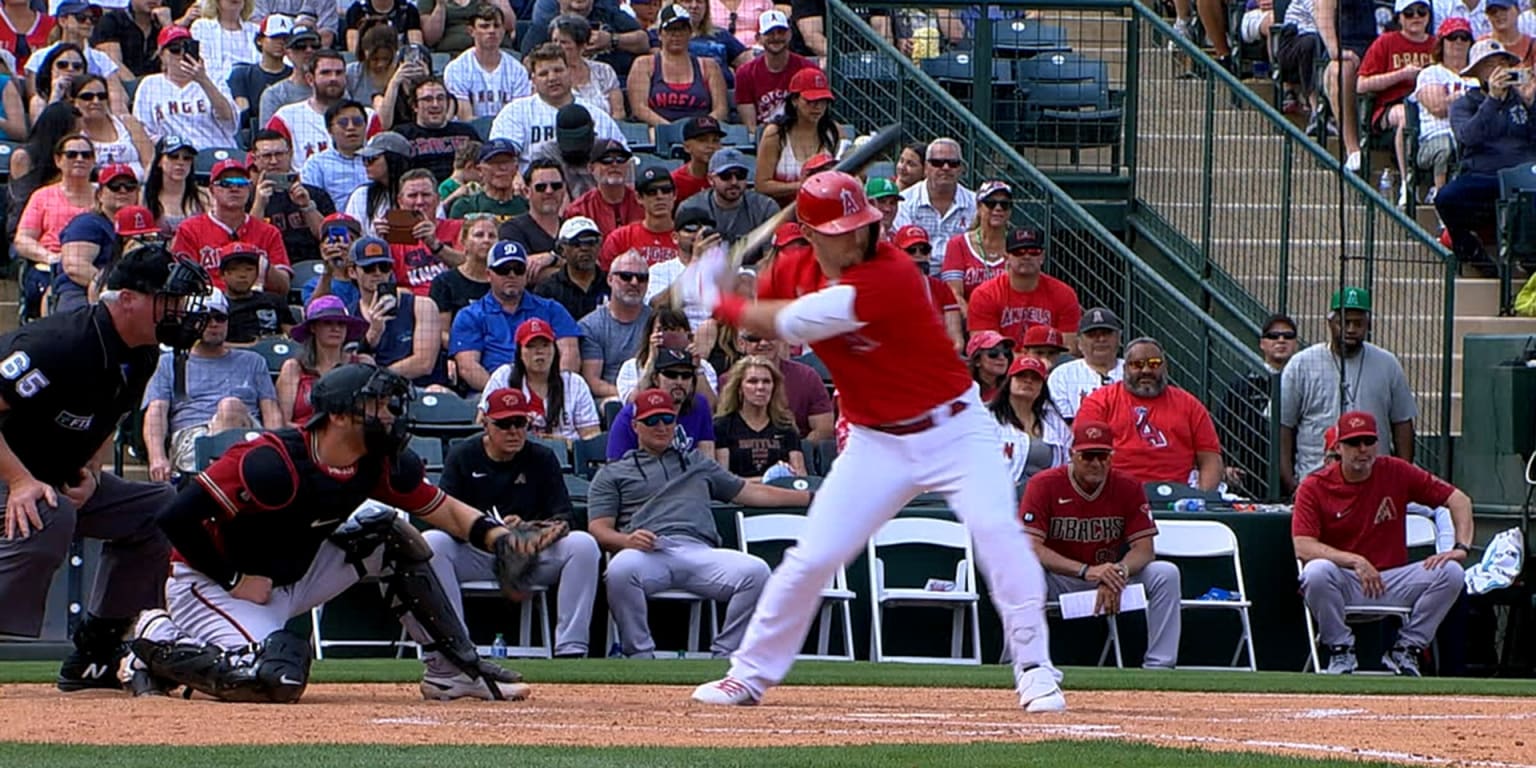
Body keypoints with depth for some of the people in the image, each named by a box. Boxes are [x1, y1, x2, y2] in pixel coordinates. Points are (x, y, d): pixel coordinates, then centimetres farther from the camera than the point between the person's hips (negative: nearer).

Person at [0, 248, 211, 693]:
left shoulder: (141, 357, 0)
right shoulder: (62, 345, -29)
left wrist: (90, 472, -3)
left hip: (62, 475, 9)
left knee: (161, 510, 6)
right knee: (48, 519, -38)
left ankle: (92, 659, 8)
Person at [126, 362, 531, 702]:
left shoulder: (382, 465, -7)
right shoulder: (274, 463, -29)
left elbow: (446, 511, 1)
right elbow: (176, 518, -29)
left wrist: (499, 538, -19)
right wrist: (236, 580, -21)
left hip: (294, 579, 8)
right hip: (209, 586, -8)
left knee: (387, 532, -2)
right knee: (274, 681, -32)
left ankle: (453, 671, 4)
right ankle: (159, 643, -6)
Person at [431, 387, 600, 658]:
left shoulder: (542, 459, 7)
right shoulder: (462, 457, 3)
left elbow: (565, 518, -1)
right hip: (475, 555, -1)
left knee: (583, 544, -25)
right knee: (432, 542, -31)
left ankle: (571, 650, -28)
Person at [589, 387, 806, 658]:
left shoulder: (697, 462, 35)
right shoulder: (613, 473, 24)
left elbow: (748, 492, 37)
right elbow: (598, 530, 11)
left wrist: (809, 497, 33)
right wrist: (627, 540, -12)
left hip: (699, 552, 3)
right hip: (648, 553, -3)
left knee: (755, 571, -28)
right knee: (621, 570, -40)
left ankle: (723, 655, -19)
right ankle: (640, 657, -27)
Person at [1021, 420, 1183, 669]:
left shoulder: (1129, 486, -6)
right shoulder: (1044, 485, -14)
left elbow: (1143, 549, -9)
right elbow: (1031, 547, -23)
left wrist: (1118, 574, -33)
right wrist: (1086, 571, -34)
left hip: (1110, 576, 3)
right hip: (1059, 579, -3)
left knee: (1166, 574, -20)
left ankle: (1158, 667, -20)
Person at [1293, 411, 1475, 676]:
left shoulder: (1396, 473, 0)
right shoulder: (1314, 487, -6)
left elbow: (1458, 499, 2)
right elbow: (1303, 547, -18)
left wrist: (1461, 548, -14)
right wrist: (1355, 561, -29)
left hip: (1392, 583, 3)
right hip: (1345, 584, -3)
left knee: (1450, 572, -18)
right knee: (1317, 571, -36)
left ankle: (1405, 649, -3)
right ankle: (1341, 652, -12)